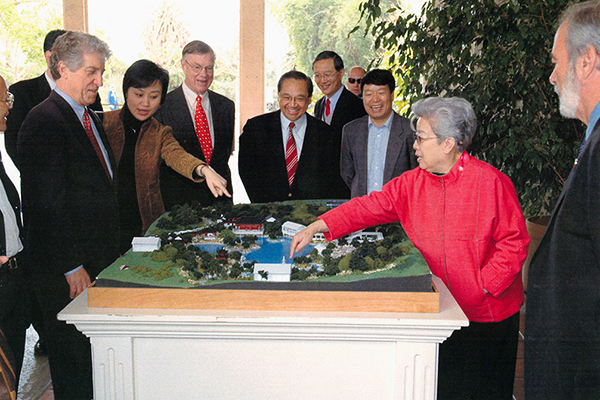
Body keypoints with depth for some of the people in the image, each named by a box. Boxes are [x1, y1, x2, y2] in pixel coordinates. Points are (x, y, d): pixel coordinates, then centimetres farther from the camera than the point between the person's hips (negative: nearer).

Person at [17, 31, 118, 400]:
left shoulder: (90, 118, 15)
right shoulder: (44, 121, -15)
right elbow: (48, 202, -19)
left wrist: (113, 254, 14)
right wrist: (72, 267, -17)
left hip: (99, 261, 8)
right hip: (67, 274, -8)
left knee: (96, 360, 15)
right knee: (72, 359, 6)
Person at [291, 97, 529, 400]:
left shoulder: (491, 182, -15)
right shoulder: (411, 184, -1)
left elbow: (514, 242, -11)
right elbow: (367, 208, -3)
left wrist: (483, 285, -15)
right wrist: (314, 228, -10)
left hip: (490, 313, -4)